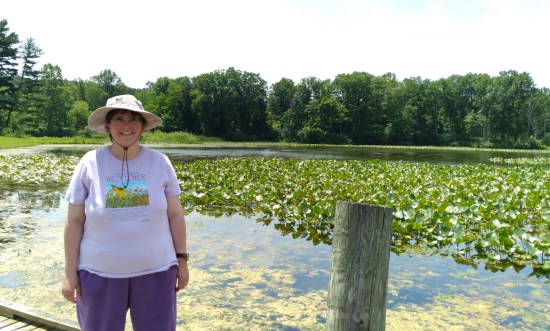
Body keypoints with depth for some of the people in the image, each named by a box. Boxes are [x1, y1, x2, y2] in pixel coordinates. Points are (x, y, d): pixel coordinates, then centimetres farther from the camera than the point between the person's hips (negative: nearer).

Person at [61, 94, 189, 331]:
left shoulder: (159, 162, -2)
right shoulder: (89, 163, -5)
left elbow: (175, 215, 2)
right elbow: (74, 222, -2)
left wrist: (182, 260, 2)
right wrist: (70, 272, -2)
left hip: (155, 271, 1)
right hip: (100, 273, 0)